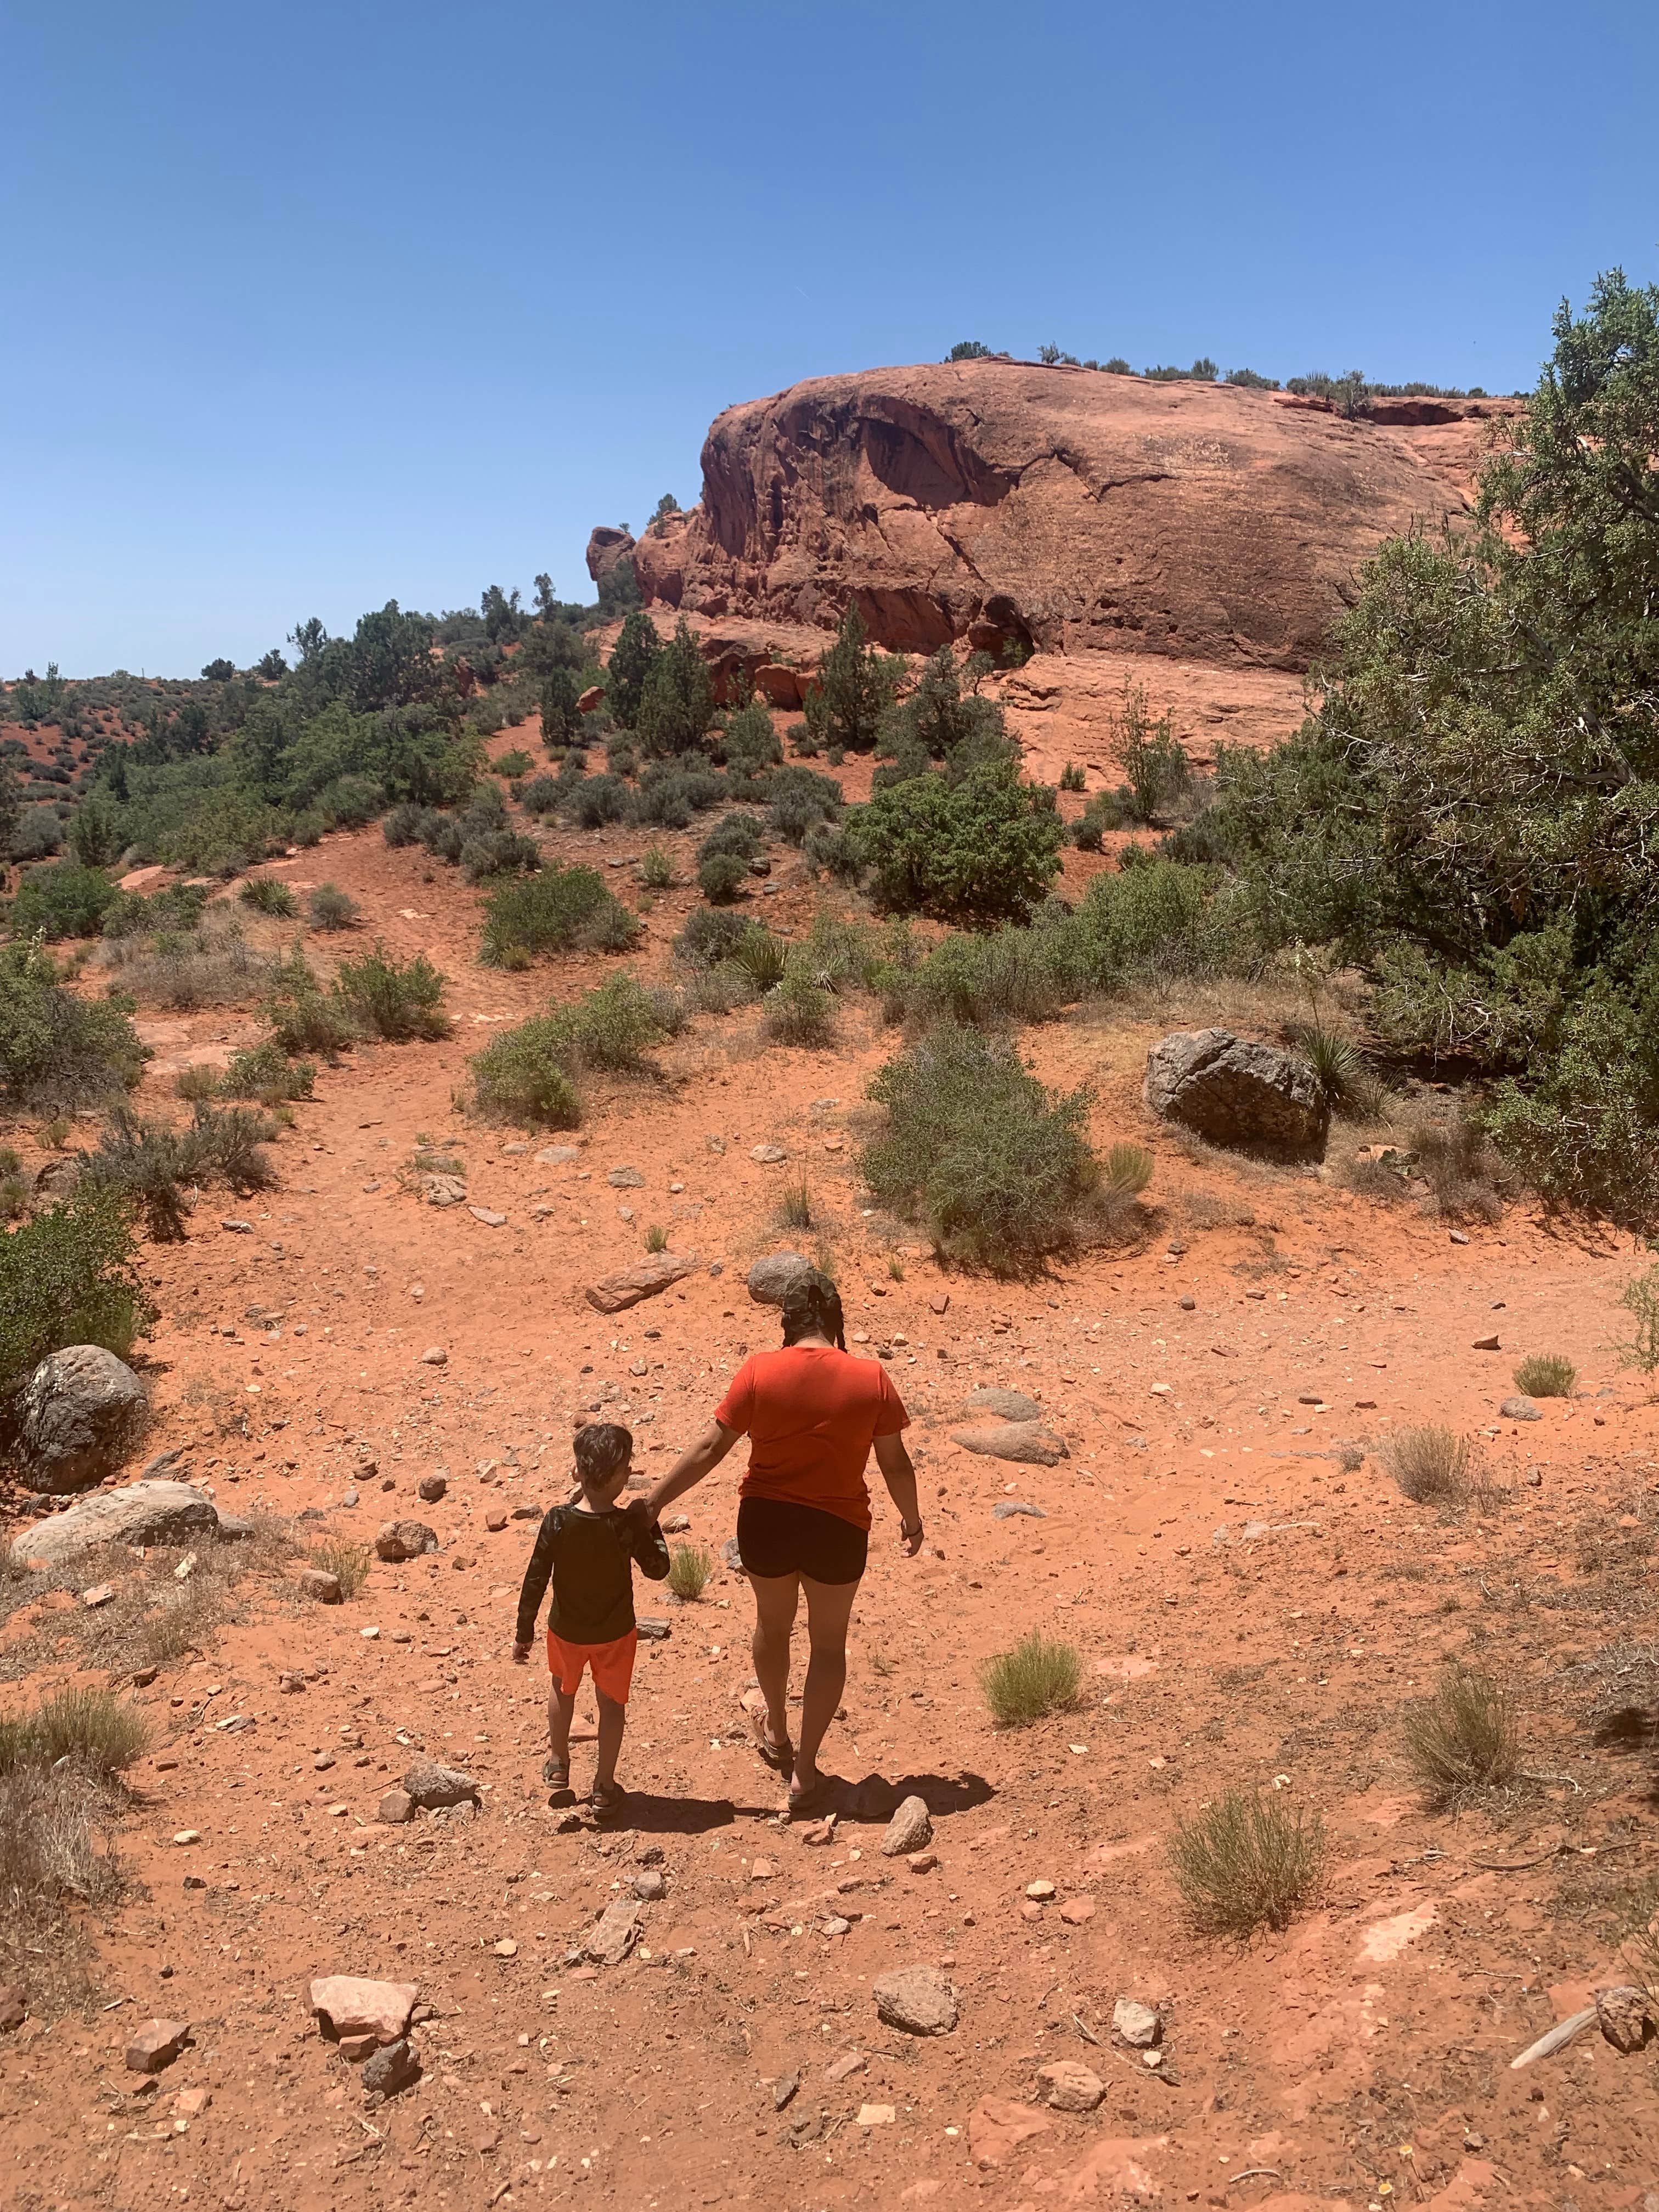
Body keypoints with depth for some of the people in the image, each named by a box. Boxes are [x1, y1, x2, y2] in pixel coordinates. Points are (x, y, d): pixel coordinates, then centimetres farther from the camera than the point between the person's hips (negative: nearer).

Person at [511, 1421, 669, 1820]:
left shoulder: (557, 1521, -21)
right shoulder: (628, 1526, -24)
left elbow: (535, 1581, -14)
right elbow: (658, 1569, -8)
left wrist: (523, 1633, -3)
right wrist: (650, 1527, 1)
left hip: (566, 1630, 2)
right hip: (615, 1634, -1)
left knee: (563, 1690, 28)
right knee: (612, 1703, 18)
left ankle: (559, 1765, 46)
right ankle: (604, 1788, 26)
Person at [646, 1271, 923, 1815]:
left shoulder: (758, 1372, -12)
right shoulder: (871, 1378, -10)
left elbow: (709, 1449, -11)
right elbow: (896, 1464, -3)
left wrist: (654, 1501, -4)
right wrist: (911, 1520, 13)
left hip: (766, 1522, 1)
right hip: (838, 1527, -1)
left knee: (772, 1625, 27)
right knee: (828, 1643, 18)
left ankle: (776, 1732, 46)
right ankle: (804, 1769, 19)